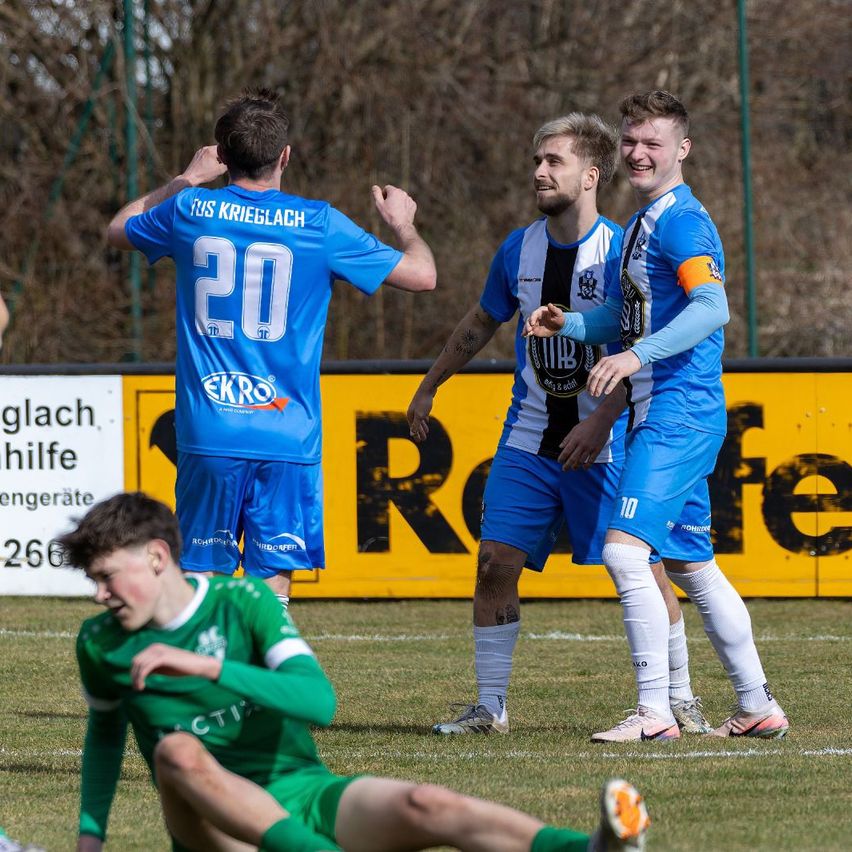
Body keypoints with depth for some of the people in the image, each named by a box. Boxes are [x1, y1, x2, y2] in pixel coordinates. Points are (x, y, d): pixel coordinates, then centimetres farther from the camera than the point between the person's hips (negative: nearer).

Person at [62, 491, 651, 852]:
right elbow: (105, 732, 26)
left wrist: (206, 666, -24)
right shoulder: (101, 644, 6)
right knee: (176, 751, -34)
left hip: (302, 792, 0)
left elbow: (320, 701, -15)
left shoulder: (243, 604, -1)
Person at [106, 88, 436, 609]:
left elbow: (118, 230, 24)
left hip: (206, 433, 2)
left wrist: (185, 181, 34)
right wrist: (403, 225, 25)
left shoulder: (190, 210, 1)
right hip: (286, 437, -2)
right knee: (272, 585, -1)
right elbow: (422, 275, 4)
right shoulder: (318, 225, -4)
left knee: (202, 576, 9)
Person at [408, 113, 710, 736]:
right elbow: (481, 324, 20)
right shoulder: (519, 250, 4)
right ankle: (490, 706, 5)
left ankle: (680, 701, 11)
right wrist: (428, 388, 25)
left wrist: (601, 423, -21)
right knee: (496, 562, -4)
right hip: (531, 438, 4)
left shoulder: (620, 251, -11)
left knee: (643, 567, -4)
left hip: (603, 442, -4)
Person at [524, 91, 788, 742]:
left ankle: (654, 711, -17)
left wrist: (636, 356, -32)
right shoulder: (642, 224, 18)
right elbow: (627, 315, 25)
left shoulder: (682, 220, -13)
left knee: (624, 548, -18)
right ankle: (758, 707, 22)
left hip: (679, 413, -11)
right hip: (664, 415, 11)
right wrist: (566, 323, 7)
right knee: (690, 563, 15)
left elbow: (711, 308, -26)